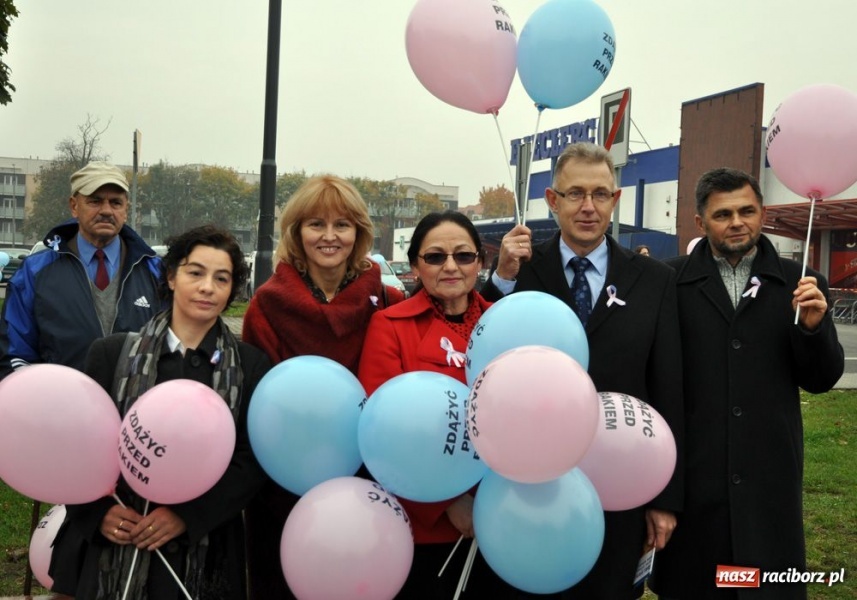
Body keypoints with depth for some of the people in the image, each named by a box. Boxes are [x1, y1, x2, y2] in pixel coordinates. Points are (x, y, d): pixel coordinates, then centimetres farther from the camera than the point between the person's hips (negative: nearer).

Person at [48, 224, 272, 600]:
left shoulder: (252, 366, 0)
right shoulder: (111, 353, 2)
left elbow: (253, 460, -4)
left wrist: (188, 514, -15)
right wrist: (98, 510, -11)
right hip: (111, 551, 0)